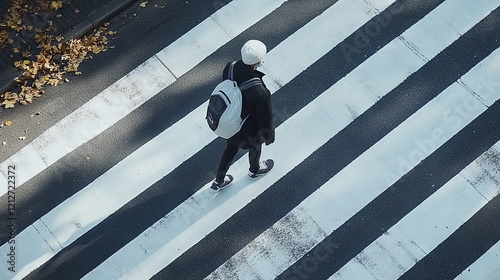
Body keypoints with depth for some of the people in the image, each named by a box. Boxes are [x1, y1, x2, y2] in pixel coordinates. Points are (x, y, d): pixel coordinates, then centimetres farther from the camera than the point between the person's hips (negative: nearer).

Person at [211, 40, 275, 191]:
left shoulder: (229, 68, -26)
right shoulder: (259, 92, -44)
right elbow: (265, 117, -25)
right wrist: (268, 136, -4)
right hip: (249, 131, -5)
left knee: (231, 148, 33)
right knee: (255, 148, 31)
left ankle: (219, 180, 54)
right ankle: (255, 170, 65)